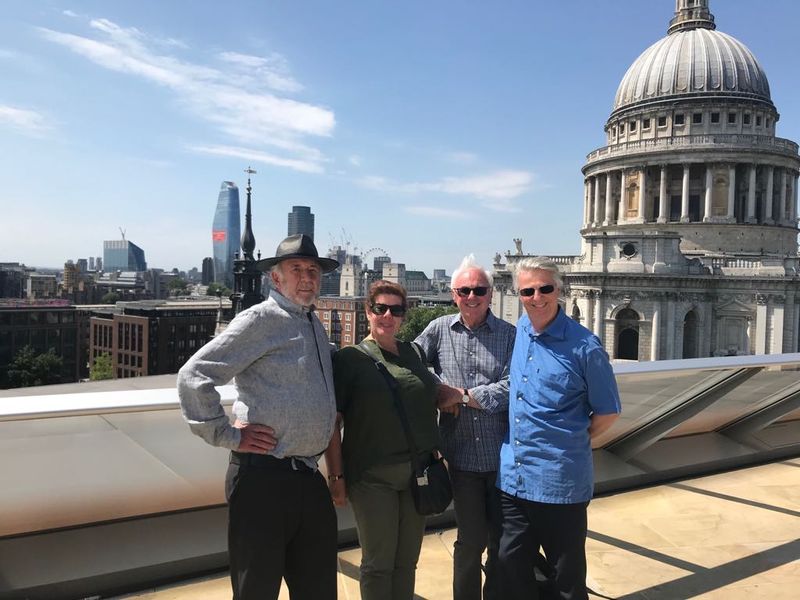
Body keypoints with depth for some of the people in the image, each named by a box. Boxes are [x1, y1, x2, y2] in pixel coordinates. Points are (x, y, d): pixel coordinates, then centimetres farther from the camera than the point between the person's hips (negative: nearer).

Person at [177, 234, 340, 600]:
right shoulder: (260, 319, -9)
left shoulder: (316, 326, 15)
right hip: (263, 478, -7)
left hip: (309, 478, 8)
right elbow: (193, 377, -15)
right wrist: (228, 435, -12)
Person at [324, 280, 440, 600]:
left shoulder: (414, 352, 9)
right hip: (373, 477, -4)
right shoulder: (350, 358, -5)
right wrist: (336, 476, -10)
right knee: (378, 563, 8)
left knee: (407, 561, 15)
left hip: (417, 472, 4)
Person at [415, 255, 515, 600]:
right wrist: (436, 393, -9)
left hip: (503, 455, 0)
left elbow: (511, 388, -12)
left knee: (502, 542, 14)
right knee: (471, 541, 12)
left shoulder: (509, 335, -2)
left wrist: (461, 396, -12)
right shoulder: (439, 330, 3)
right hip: (462, 455, 0)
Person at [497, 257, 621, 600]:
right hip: (512, 477, 5)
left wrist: (570, 441, -2)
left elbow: (607, 412, -2)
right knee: (510, 566, 17)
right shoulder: (516, 332, 4)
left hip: (561, 482, -5)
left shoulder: (584, 347, -12)